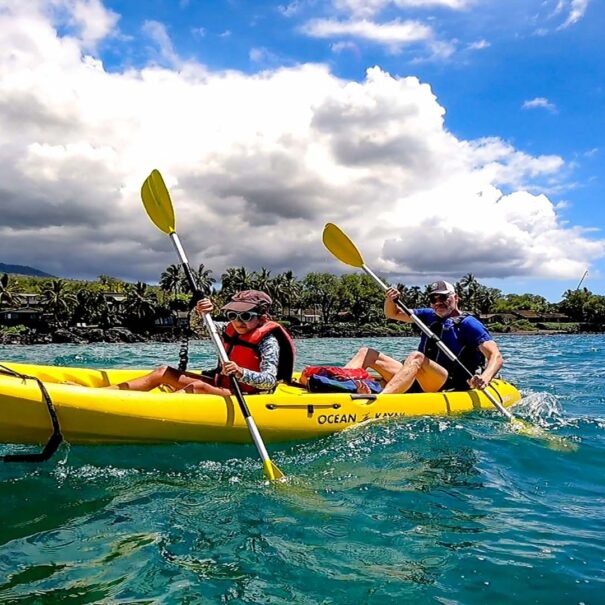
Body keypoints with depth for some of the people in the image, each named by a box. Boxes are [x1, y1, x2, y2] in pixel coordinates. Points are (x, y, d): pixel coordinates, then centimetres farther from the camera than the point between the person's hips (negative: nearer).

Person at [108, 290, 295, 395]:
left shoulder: (268, 341, -15)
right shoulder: (230, 330, 7)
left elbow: (269, 380, -26)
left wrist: (240, 373, -42)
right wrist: (200, 313, -9)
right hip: (220, 385, 8)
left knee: (198, 387, -35)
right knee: (163, 372, 1)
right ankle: (105, 392, -7)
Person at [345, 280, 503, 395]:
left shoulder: (468, 323, 2)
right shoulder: (430, 316, 22)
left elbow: (496, 356, -10)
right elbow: (393, 314, 25)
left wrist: (484, 379, -31)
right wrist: (390, 300, 1)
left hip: (450, 386, -7)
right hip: (419, 383, 7)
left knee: (416, 357, -36)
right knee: (367, 353, 0)